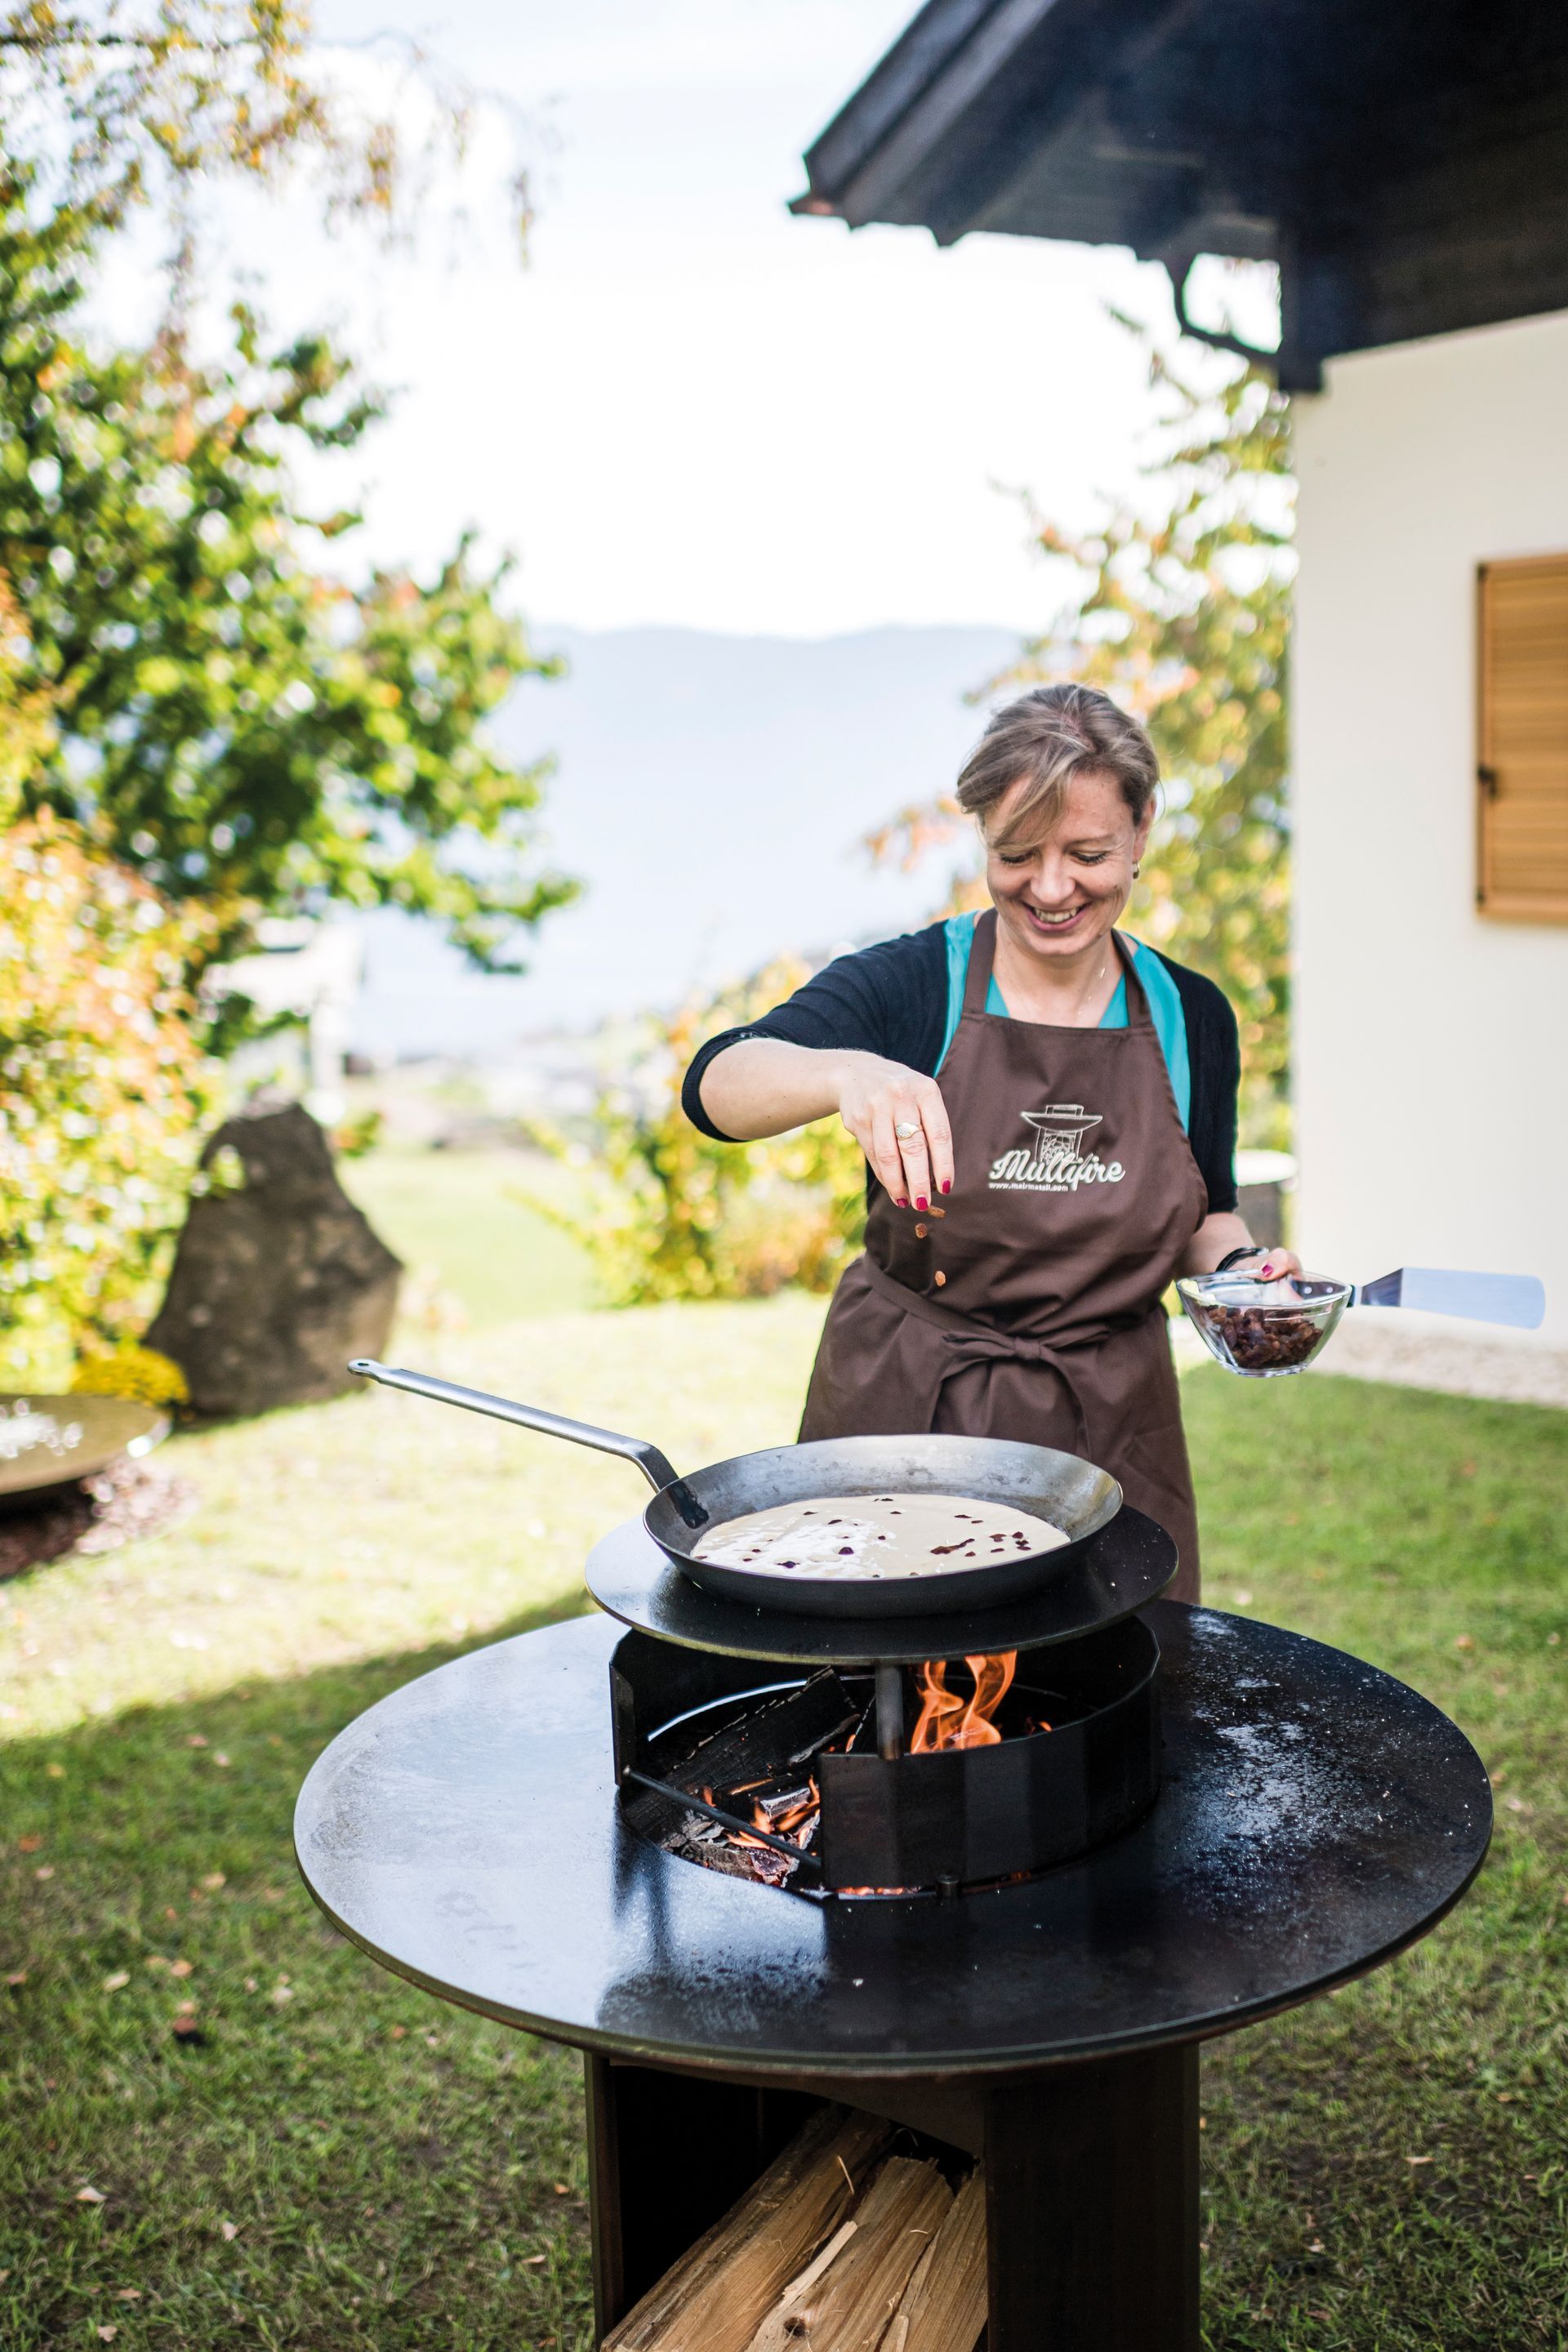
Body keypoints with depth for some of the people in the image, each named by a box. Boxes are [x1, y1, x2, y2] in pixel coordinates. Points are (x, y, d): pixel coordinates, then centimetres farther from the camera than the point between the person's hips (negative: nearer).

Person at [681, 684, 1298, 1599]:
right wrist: (848, 1071, -43)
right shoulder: (913, 984, -8)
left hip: (1111, 1434, 2)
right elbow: (718, 1085, -23)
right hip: (906, 1419, -2)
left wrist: (1241, 1269, -7)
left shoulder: (1191, 1016, 2)